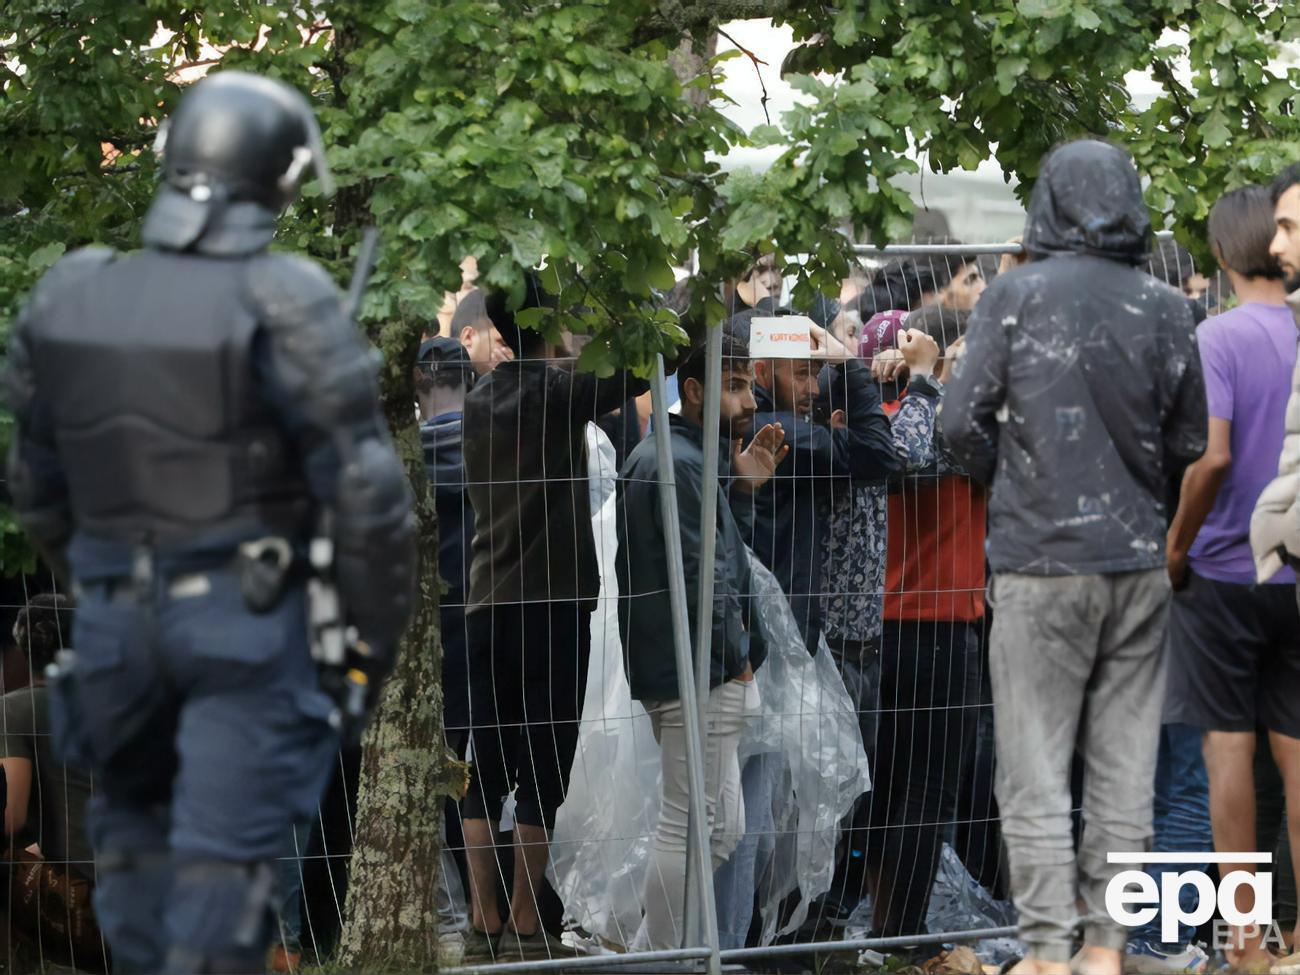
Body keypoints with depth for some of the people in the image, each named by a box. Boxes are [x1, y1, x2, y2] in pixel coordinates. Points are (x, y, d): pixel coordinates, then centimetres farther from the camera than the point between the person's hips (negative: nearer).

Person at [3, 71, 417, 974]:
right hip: (249, 625, -4)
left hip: (116, 622, 4)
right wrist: (375, 642, -3)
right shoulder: (284, 306, -14)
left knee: (135, 830, 21)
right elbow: (367, 493, -14)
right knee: (223, 862, -2)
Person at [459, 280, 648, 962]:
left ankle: (484, 922, 6)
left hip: (487, 605, 5)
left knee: (485, 766, 7)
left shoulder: (478, 400, 8)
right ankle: (524, 923, -2)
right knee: (543, 769, -1)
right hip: (555, 605, -5)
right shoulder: (561, 392, -9)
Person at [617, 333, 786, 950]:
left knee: (722, 825, 15)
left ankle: (651, 952, 18)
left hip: (668, 666, 11)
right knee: (690, 825, -6)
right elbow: (703, 577, -20)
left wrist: (740, 487, 6)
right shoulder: (681, 465, -16)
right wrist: (739, 657, -10)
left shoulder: (657, 455, 18)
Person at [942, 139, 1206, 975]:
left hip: (1041, 561, -3)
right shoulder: (1164, 309, -1)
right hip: (1138, 558, 3)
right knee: (1125, 765, 10)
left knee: (1035, 771, 2)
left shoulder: (1017, 296, -7)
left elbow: (962, 420, -9)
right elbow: (1190, 441, 5)